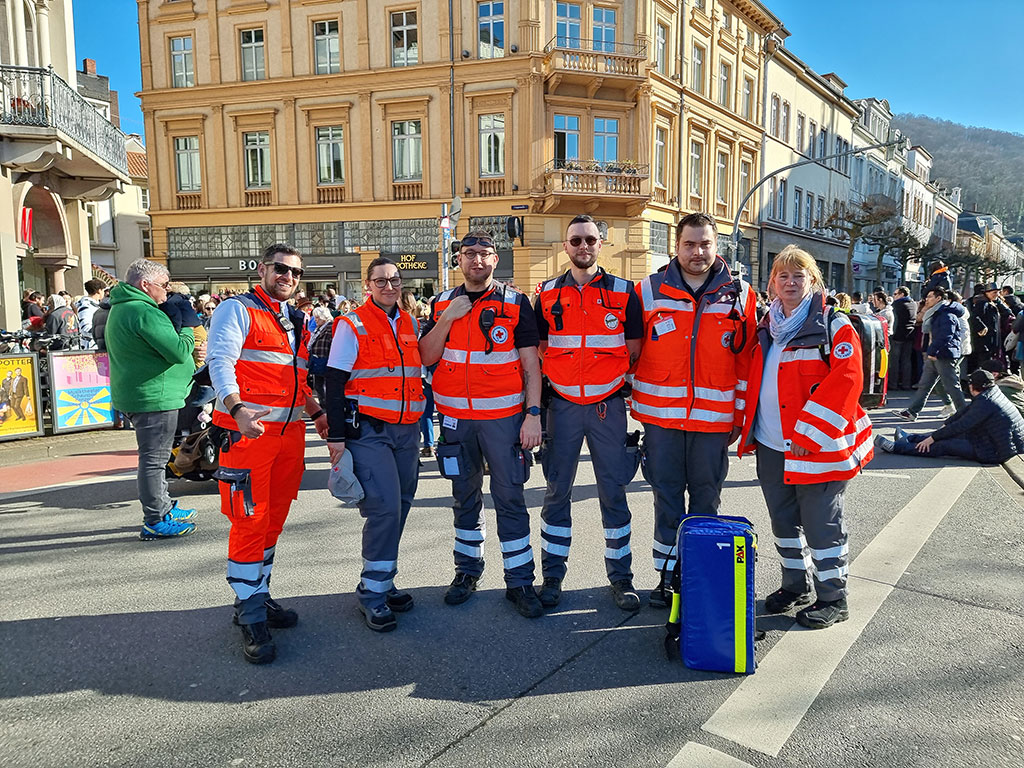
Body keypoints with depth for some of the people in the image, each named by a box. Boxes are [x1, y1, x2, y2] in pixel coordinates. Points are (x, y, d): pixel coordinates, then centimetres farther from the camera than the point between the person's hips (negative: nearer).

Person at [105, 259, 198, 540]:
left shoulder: (119, 309, 15)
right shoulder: (144, 313, -20)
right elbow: (179, 351, -25)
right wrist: (187, 329, -4)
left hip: (135, 394, 11)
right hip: (154, 396, -11)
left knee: (154, 456, 20)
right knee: (154, 458, -5)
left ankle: (163, 508, 32)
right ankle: (156, 522, 2)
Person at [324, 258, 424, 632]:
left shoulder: (410, 324, 12)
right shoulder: (352, 326, -4)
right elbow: (334, 384, -6)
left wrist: (419, 423, 18)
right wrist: (336, 435, -11)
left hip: (406, 432, 6)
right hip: (368, 432, -6)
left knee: (398, 507, 10)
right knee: (385, 507, -13)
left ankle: (383, 581, 25)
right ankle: (372, 591, 2)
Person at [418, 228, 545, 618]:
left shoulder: (515, 303, -1)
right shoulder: (442, 304, 8)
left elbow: (531, 364, -3)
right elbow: (425, 358, 2)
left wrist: (533, 414, -11)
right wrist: (447, 319, -11)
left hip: (504, 416, -3)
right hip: (456, 417, 3)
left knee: (509, 497, 0)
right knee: (465, 496, 14)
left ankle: (519, 580, 12)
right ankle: (467, 571, 29)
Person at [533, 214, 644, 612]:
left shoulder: (623, 292, 4)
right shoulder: (547, 294, 7)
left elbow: (634, 349, 6)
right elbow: (538, 350, 10)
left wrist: (614, 375, -3)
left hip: (608, 404, -1)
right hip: (563, 404, 1)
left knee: (613, 492, 5)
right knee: (557, 492, 6)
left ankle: (621, 576, 18)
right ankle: (552, 576, 18)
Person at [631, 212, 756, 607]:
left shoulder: (739, 294, 4)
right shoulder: (649, 290, 3)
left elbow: (747, 359, 6)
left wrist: (741, 413, 4)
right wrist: (627, 401, 4)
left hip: (714, 416, 0)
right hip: (661, 414, 0)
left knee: (706, 496, 10)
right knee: (667, 496, 8)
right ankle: (668, 575, 21)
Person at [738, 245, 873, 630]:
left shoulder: (833, 325, -9)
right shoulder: (767, 328, 11)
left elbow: (846, 380, -18)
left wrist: (809, 433, -21)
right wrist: (748, 426, 12)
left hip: (816, 448, -6)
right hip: (771, 446, 7)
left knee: (821, 525, 4)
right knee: (784, 521, 17)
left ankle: (832, 598, 21)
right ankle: (796, 584, 36)